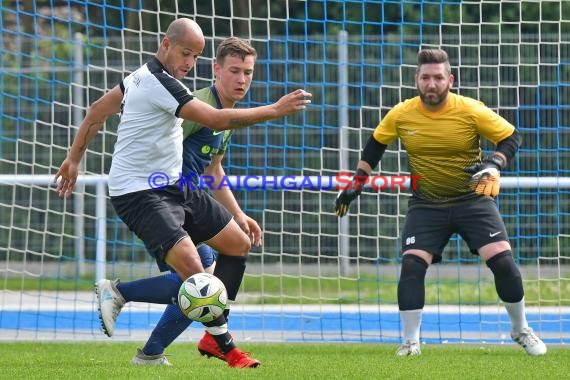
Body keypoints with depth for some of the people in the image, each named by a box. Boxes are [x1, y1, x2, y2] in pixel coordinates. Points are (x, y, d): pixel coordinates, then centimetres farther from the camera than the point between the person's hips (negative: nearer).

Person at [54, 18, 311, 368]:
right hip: (141, 194, -11)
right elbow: (216, 119, -27)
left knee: (239, 245, 12)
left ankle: (215, 336, 19)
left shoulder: (143, 75, 10)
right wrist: (275, 110, -22)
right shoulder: (160, 83, -21)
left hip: (171, 187, 11)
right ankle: (118, 291, -4)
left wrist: (75, 158, 26)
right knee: (193, 276, -27)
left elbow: (98, 111, 19)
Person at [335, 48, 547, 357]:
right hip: (426, 206, 1)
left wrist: (494, 164, -25)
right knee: (411, 265, -15)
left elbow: (511, 137, -7)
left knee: (502, 260, -13)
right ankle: (410, 342, -3)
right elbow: (375, 145, 10)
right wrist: (357, 183, 7)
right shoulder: (401, 115, -7)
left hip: (472, 199, -1)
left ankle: (521, 331, 9)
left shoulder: (471, 111, -14)